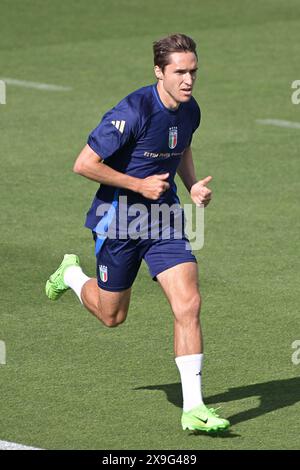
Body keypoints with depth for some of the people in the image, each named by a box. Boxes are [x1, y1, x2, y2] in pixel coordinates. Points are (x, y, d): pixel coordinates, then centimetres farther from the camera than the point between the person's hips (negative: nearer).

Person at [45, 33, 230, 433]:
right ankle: (71, 275, 47)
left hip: (164, 217, 5)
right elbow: (84, 164, -21)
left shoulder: (190, 111, -2)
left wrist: (194, 186, 2)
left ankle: (194, 408, -9)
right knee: (112, 315, 13)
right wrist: (139, 185, -21)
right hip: (119, 218, -5)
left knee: (188, 304, -12)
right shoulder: (132, 112, -25)